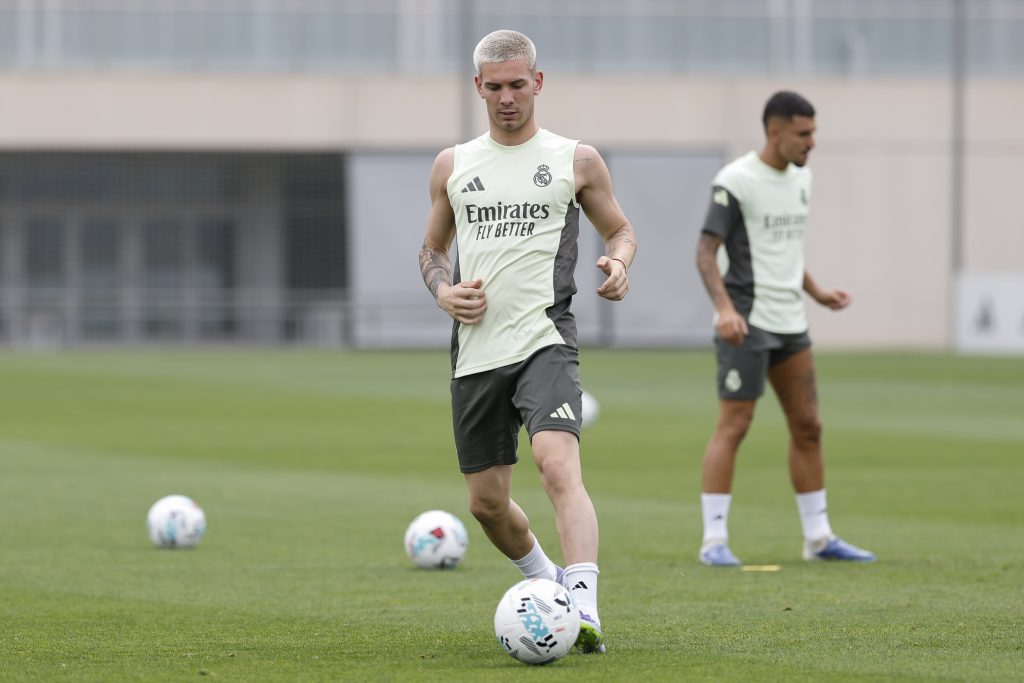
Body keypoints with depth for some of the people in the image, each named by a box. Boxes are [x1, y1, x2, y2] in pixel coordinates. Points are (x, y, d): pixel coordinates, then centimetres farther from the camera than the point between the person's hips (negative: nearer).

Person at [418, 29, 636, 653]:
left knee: (559, 464, -28)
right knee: (487, 502, 10)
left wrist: (619, 263, -7)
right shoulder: (453, 165, 13)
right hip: (476, 351, 4)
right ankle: (544, 580, 39)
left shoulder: (576, 161, 5)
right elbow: (433, 247, 23)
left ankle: (585, 610, -37)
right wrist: (444, 291, 2)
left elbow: (620, 229, 16)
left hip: (545, 341, -4)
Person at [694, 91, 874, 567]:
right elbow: (706, 251, -16)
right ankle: (714, 540, -5)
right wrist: (724, 307, -28)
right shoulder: (736, 181, -11)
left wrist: (816, 291, 15)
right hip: (746, 324, -8)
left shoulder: (800, 178, 13)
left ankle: (818, 537, 17)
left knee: (807, 427, 9)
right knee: (733, 426, -8)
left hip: (789, 324, 8)